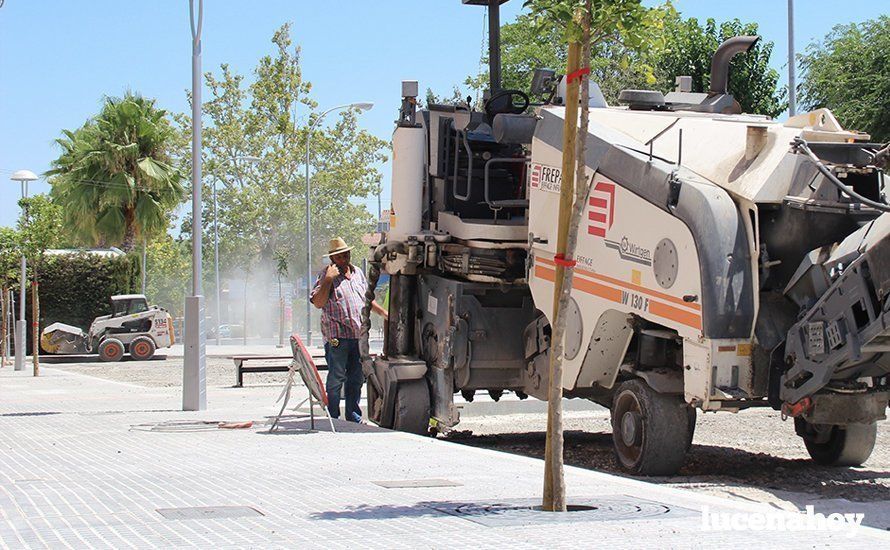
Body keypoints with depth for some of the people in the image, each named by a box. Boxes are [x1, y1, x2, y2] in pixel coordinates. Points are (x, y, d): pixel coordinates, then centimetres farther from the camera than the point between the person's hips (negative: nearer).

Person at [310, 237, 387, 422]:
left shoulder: (358, 273, 15)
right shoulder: (326, 275, -4)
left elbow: (366, 298, 29)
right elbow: (318, 303, -15)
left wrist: (383, 312, 24)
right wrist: (328, 279, -19)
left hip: (359, 335, 6)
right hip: (337, 337, -6)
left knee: (357, 378, 11)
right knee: (336, 379, -4)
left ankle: (353, 415, 20)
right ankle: (333, 417, 0)